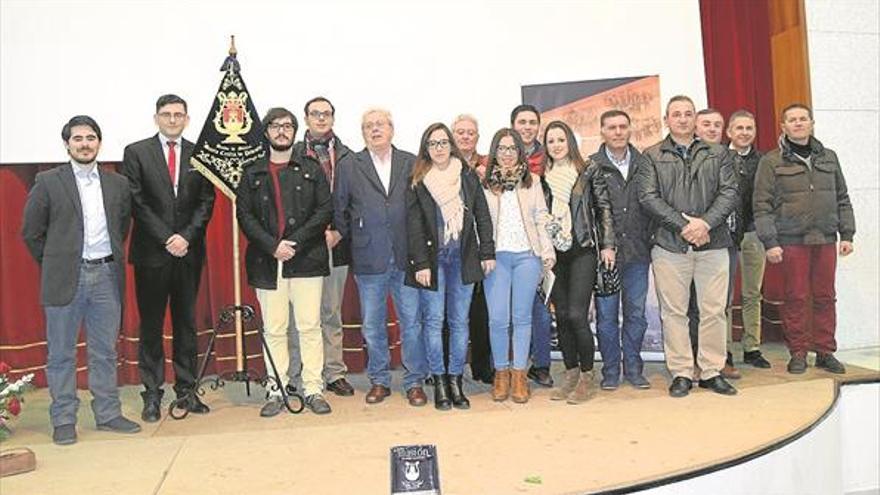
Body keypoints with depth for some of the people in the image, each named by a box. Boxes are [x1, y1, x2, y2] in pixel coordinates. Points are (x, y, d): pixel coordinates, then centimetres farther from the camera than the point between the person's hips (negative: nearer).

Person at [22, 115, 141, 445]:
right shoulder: (48, 182, 0)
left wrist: (111, 257, 13)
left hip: (107, 276, 3)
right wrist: (54, 263, 5)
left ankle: (108, 414, 20)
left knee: (105, 352, 10)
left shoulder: (118, 184, 8)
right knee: (61, 354, 6)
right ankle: (63, 420, 16)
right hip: (66, 279, -2)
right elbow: (31, 231, 4)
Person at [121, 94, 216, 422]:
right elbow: (136, 202, -4)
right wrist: (166, 239, -11)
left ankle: (186, 389, 17)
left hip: (189, 252, 2)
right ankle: (152, 394, 14)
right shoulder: (136, 152, 3)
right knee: (151, 326, 5)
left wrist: (186, 236, -9)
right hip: (151, 253, -2)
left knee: (186, 323, 9)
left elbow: (206, 201, 4)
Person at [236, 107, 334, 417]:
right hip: (266, 261, 1)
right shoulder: (252, 175, 13)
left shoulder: (312, 171, 10)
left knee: (310, 326, 0)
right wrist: (272, 246, -11)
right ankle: (276, 391, 12)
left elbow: (325, 211, 1)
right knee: (273, 330, 4)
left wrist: (295, 242, -11)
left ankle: (313, 389, 8)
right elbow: (244, 216, 4)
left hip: (307, 260, -1)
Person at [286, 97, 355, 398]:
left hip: (336, 245, 2)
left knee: (332, 313, 9)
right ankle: (290, 376, 9)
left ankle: (334, 374, 17)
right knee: (298, 314, 0)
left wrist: (339, 232, -6)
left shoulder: (347, 157, 10)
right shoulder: (294, 156, 4)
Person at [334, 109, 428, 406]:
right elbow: (339, 210, 10)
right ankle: (379, 381, 25)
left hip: (406, 258, 0)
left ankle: (415, 382, 18)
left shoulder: (411, 164, 6)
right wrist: (348, 237, 6)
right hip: (369, 260, 1)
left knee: (412, 322, 5)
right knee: (373, 325, 9)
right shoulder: (349, 167, 6)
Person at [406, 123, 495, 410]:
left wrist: (487, 253, 2)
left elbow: (482, 216, 8)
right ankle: (439, 382, 11)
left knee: (460, 321, 5)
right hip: (432, 258, -2)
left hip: (463, 257, 2)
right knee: (433, 321, 1)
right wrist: (420, 263, -9)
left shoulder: (468, 176, 7)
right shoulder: (418, 182, 1)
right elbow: (414, 226, -3)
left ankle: (455, 380, 14)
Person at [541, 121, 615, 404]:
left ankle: (586, 376, 6)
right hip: (554, 253, 4)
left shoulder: (589, 171, 3)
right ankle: (571, 374, 18)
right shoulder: (542, 176, 10)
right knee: (562, 316, 6)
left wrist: (607, 244, -2)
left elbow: (604, 208, 3)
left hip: (582, 251, -3)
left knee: (576, 315, -10)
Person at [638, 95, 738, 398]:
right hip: (669, 245, -1)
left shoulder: (717, 154, 14)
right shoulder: (652, 156, 7)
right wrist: (684, 225, -12)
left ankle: (712, 372, 16)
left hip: (712, 244, 2)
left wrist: (705, 223, -12)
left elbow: (729, 193, 4)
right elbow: (648, 197, -3)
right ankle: (681, 374, 12)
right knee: (674, 312, 2)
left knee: (714, 311, 4)